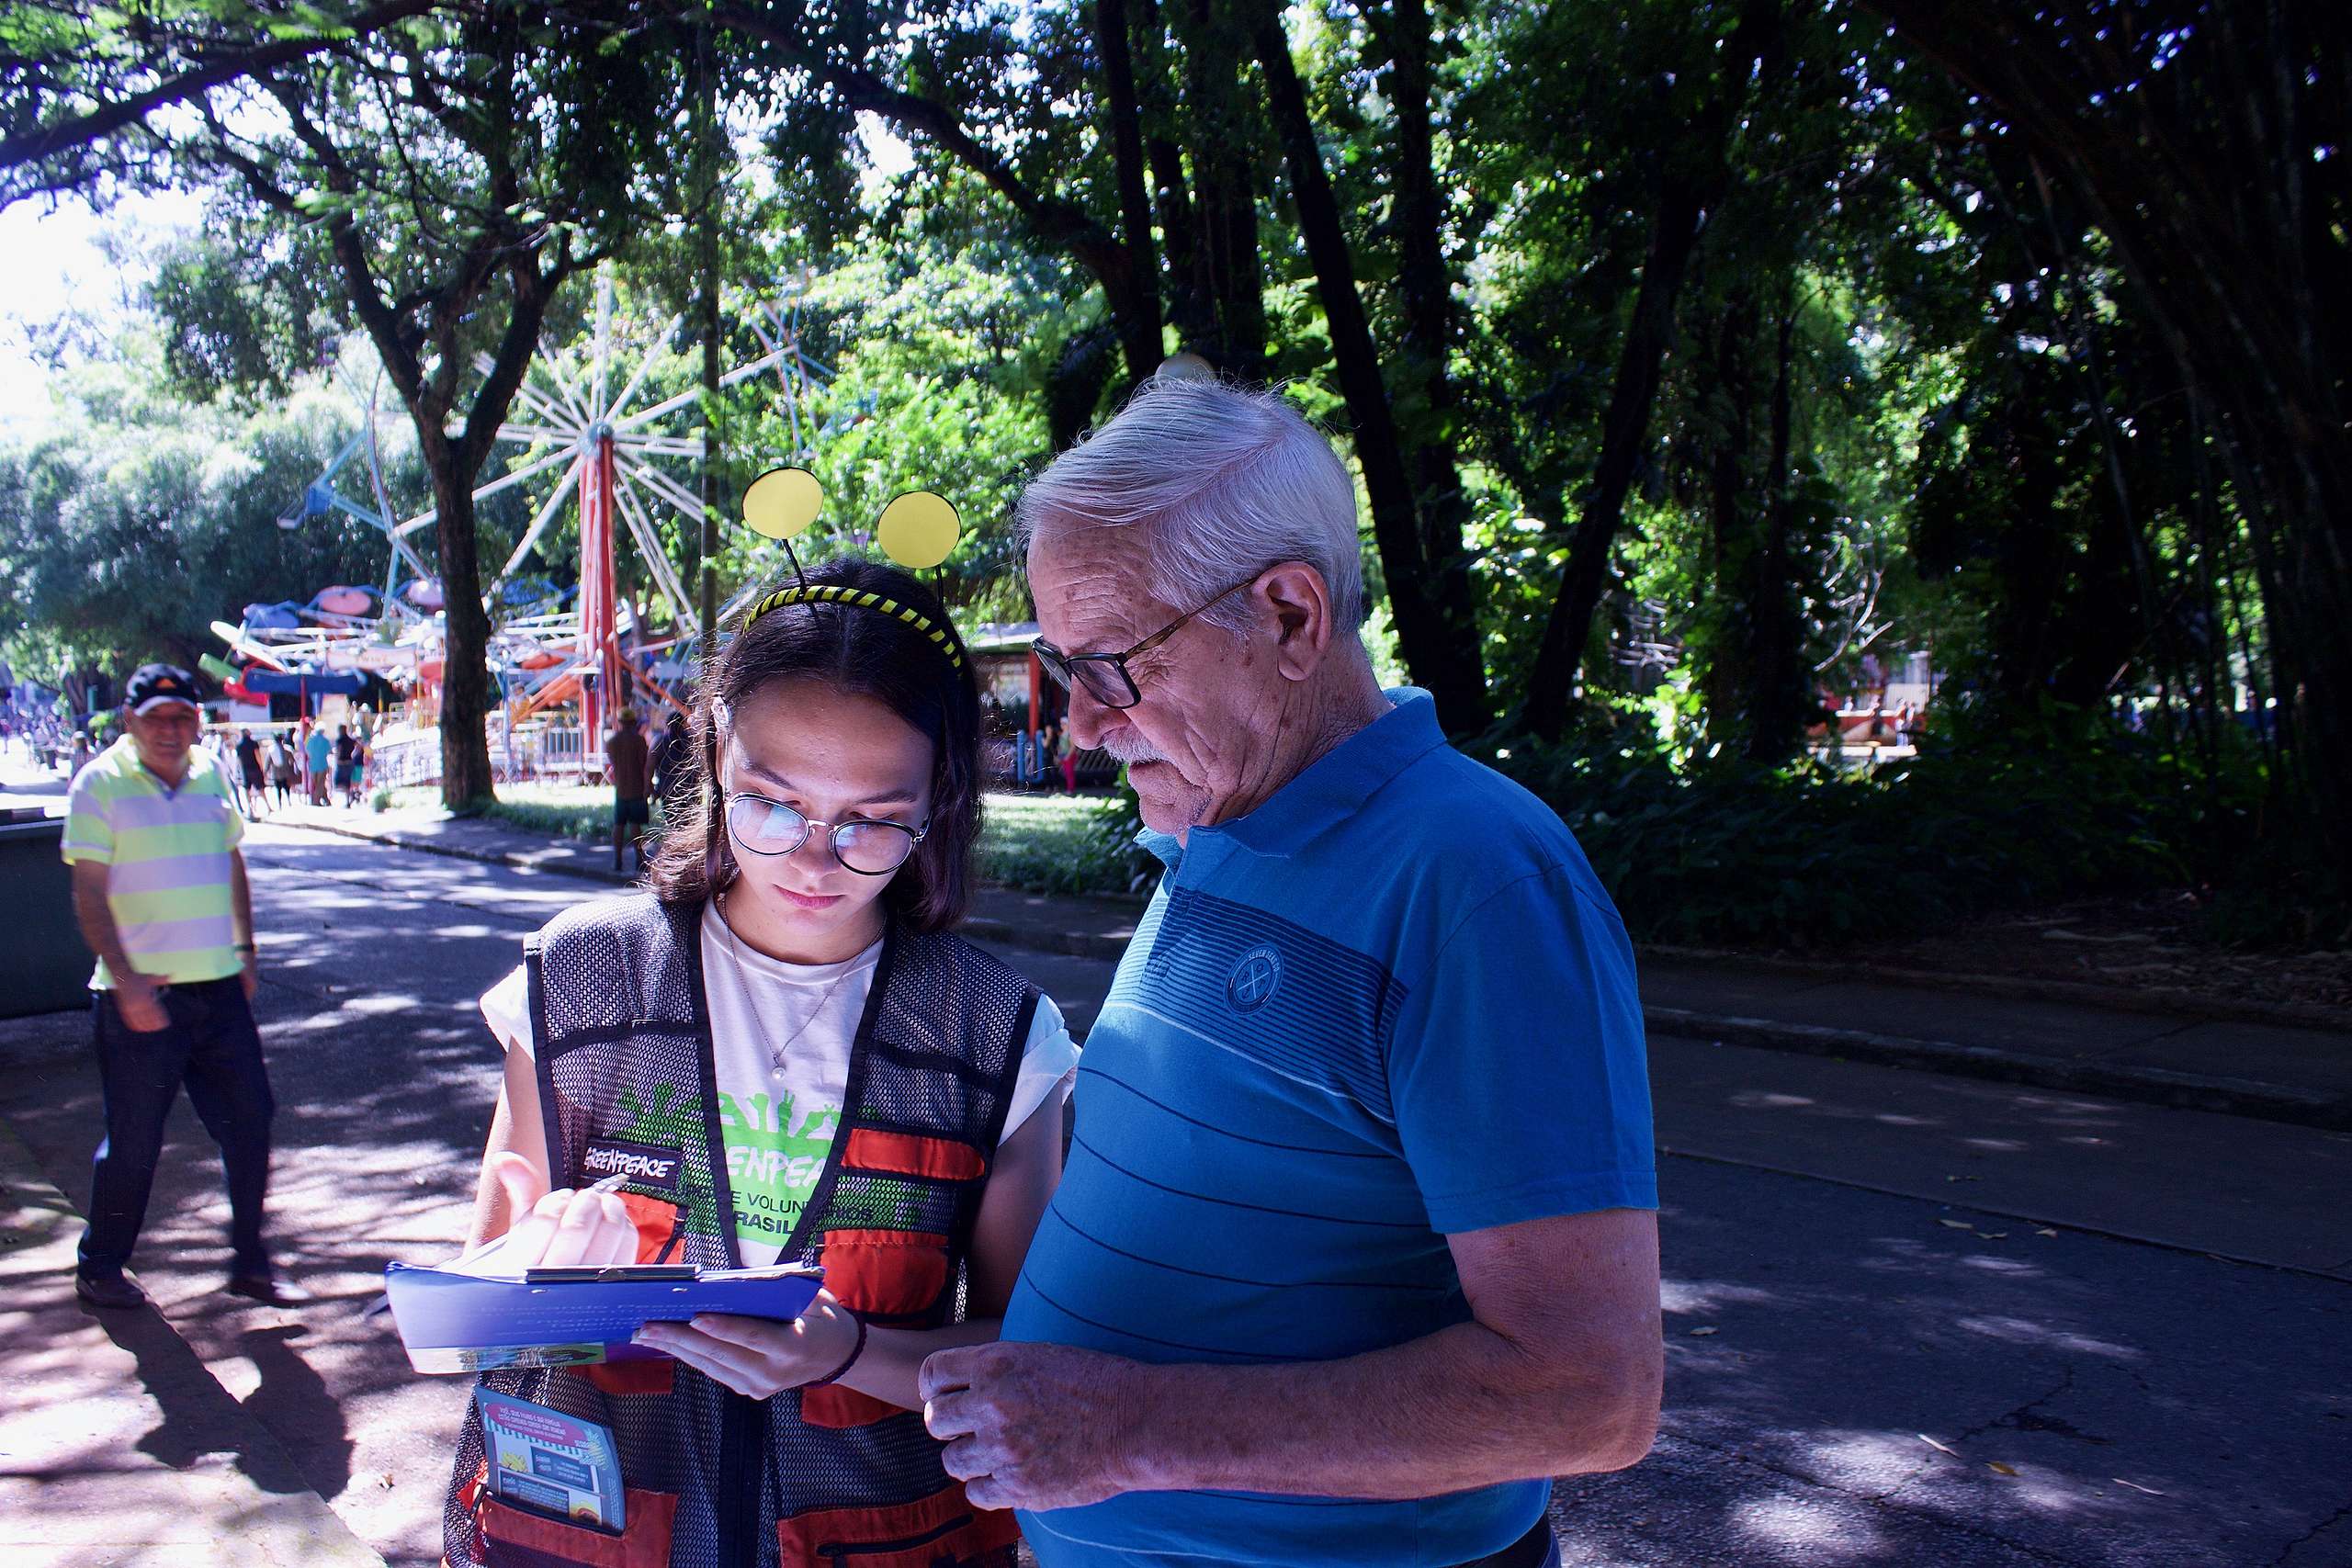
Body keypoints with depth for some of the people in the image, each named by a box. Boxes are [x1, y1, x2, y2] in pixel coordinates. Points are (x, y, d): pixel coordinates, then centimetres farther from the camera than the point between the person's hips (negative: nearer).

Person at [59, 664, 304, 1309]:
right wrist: (125, 981, -19)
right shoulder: (100, 784, -7)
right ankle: (100, 1268, 26)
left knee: (249, 1121, 7)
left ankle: (250, 1262, 21)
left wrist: (245, 949, 16)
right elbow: (89, 894, -10)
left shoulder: (212, 775, 9)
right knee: (133, 1141, 5)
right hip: (140, 996, -5)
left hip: (219, 987, 5)